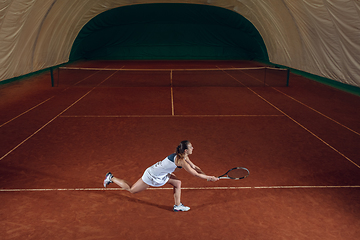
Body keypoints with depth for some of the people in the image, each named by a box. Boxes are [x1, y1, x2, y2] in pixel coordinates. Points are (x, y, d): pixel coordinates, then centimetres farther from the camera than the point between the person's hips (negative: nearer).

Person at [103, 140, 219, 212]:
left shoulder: (183, 156, -3)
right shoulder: (181, 160, -30)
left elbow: (194, 167, 9)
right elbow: (195, 174, -27)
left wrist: (206, 175, 1)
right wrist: (209, 178, -18)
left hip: (160, 174, 9)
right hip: (152, 176, -9)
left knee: (177, 183, 3)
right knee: (131, 190, 10)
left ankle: (177, 205, 13)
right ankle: (111, 178, 24)